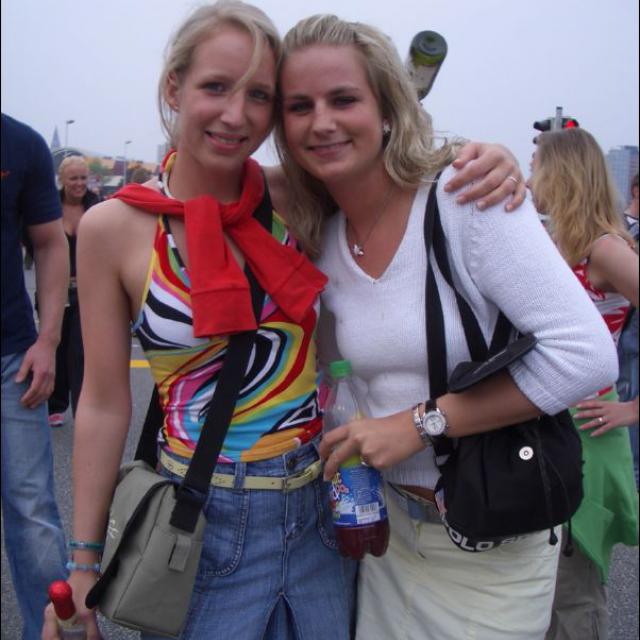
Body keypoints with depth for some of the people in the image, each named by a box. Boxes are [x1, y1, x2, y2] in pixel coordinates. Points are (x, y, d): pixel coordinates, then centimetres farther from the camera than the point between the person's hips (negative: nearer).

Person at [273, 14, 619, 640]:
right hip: (390, 521, 5)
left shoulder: (467, 197, -19)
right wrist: (350, 446, -5)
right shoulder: (319, 240, -1)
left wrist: (420, 422, -22)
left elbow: (587, 355, -24)